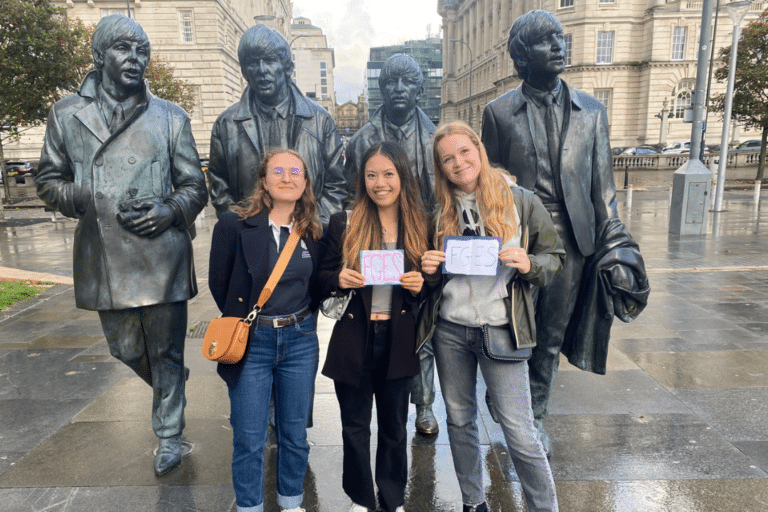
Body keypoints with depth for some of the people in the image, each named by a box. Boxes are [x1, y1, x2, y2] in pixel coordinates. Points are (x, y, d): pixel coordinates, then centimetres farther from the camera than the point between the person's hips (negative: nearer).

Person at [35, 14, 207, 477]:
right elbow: (49, 181, 12)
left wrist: (170, 209, -14)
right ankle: (171, 388, 47)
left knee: (166, 352, 6)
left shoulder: (170, 117, 5)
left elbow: (195, 187, 7)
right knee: (126, 349, 16)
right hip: (103, 257, 3)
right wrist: (92, 202, -7)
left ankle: (170, 435, 24)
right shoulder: (67, 114, 8)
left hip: (161, 253, -2)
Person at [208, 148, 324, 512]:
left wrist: (298, 318, 4)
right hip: (251, 341, -2)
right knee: (249, 439, 9)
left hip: (300, 340, 3)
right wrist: (242, 319, 6)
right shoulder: (234, 224, -9)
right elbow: (218, 282, 0)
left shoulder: (314, 232, 1)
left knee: (295, 434, 16)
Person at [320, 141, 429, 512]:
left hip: (398, 340, 1)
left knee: (394, 427, 16)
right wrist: (339, 280, -18)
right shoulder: (343, 224, -3)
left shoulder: (419, 226, 0)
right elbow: (323, 278, 3)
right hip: (353, 338, 0)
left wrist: (419, 286, -14)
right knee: (355, 427, 14)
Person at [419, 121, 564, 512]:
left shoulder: (521, 201, -3)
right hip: (449, 330, 4)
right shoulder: (439, 210, 5)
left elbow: (555, 256, 2)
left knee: (519, 432, 0)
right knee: (459, 421, 15)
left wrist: (529, 264, -19)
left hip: (500, 330, -3)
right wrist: (428, 269, -8)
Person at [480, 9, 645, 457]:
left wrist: (615, 243, 3)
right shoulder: (499, 112, 1)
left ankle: (536, 417, 31)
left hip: (570, 240, 2)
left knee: (551, 336, 12)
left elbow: (602, 183, 7)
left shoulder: (591, 110, 7)